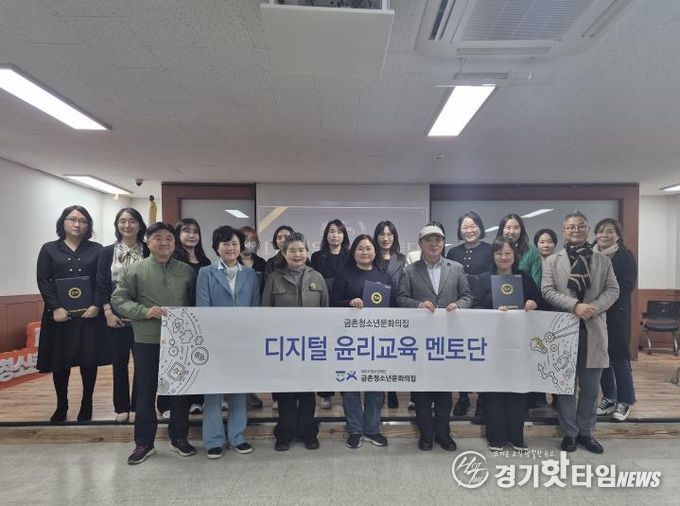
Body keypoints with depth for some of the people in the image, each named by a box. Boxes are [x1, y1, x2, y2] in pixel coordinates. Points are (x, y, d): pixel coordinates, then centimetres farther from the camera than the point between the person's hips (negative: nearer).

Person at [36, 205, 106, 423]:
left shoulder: (97, 249, 6)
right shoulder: (49, 249, 6)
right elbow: (43, 280, -1)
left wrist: (97, 305, -12)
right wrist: (56, 308, -12)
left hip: (89, 313, 0)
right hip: (60, 314, 0)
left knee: (89, 360, 5)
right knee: (60, 362, 7)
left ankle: (87, 405, 20)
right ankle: (61, 406, 24)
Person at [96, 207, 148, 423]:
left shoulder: (148, 252, 0)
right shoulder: (107, 252, 4)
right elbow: (101, 284, 2)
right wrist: (108, 312, -6)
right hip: (117, 316, 1)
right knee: (120, 362, 10)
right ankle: (122, 407, 23)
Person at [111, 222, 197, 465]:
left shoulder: (187, 271, 5)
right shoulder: (135, 270, 1)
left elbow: (196, 304, 10)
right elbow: (117, 299, -2)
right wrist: (145, 311, -16)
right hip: (146, 341, -1)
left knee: (180, 390, 11)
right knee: (145, 392, 9)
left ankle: (179, 438, 27)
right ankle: (144, 442, 25)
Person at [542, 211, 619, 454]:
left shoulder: (603, 260, 11)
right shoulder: (552, 261, 4)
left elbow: (612, 290, 4)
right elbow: (547, 291, -5)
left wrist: (594, 307, -14)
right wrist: (575, 306, -18)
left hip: (593, 330, 2)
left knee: (590, 387, 10)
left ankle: (586, 432, 25)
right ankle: (569, 432, 20)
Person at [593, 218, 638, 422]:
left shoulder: (626, 256, -3)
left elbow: (627, 286, -12)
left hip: (616, 315, -4)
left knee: (619, 357, 1)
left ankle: (625, 401, 17)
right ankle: (608, 398, 24)